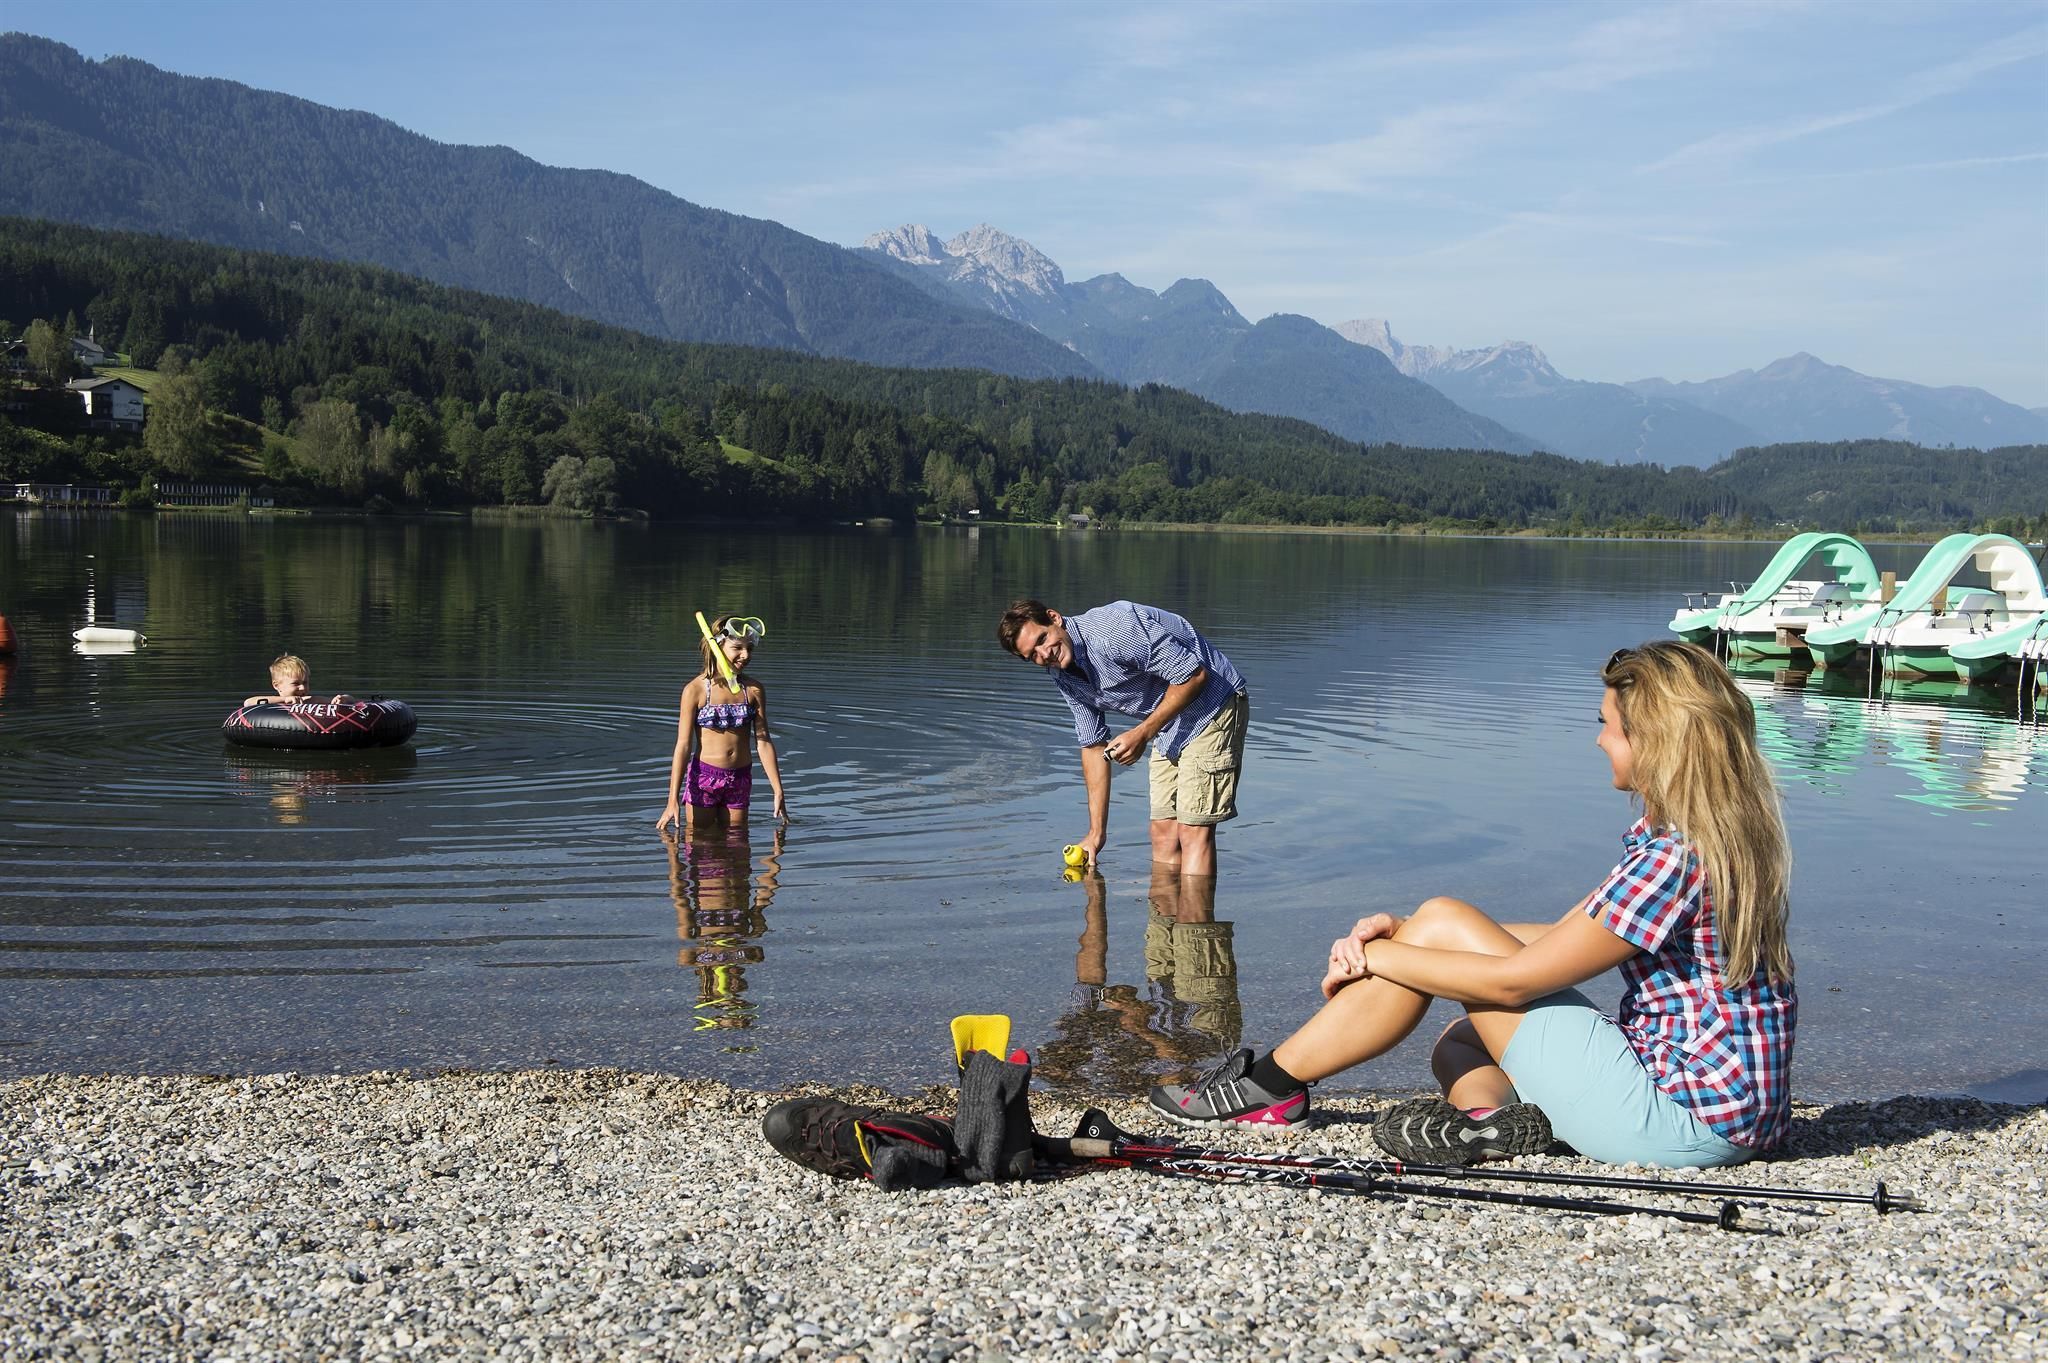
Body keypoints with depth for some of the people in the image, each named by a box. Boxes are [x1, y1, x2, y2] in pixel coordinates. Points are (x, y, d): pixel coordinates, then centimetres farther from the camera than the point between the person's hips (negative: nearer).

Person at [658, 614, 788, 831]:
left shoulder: (754, 690, 0)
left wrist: (778, 792, 0)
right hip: (703, 777, -3)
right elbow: (683, 745, -9)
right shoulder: (695, 689, -9)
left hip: (740, 781, 3)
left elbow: (763, 741, 3)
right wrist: (673, 800, -13)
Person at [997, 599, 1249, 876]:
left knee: (1194, 831, -13)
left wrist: (1143, 733, -22)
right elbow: (1093, 745, 9)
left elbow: (1194, 675, -25)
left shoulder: (1114, 630, -27)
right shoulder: (1064, 676, 0)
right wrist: (1096, 833, 8)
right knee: (1163, 831, 5)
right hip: (1169, 728, 8)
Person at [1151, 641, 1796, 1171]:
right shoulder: (1708, 834, 11)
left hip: (1681, 1117, -10)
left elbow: (1512, 979, -18)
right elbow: (1568, 937, 14)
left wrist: (1376, 955, -5)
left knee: (1440, 920, -7)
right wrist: (1404, 935, 6)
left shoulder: (1675, 854, -20)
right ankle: (1496, 1116, -10)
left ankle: (1274, 1080, 2)